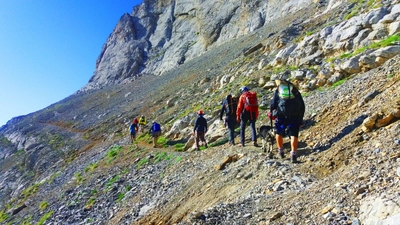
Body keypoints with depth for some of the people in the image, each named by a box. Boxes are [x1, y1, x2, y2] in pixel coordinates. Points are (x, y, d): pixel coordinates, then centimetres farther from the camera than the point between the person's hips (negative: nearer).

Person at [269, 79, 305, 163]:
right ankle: (293, 154, -7)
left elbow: (273, 103, 9)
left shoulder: (278, 90, 14)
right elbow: (302, 106, 17)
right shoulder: (295, 90, 19)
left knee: (279, 133, 17)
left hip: (282, 115, -1)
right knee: (294, 135, 3)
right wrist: (300, 118, 22)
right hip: (295, 116, 1)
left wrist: (271, 113, 25)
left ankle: (280, 150, 22)